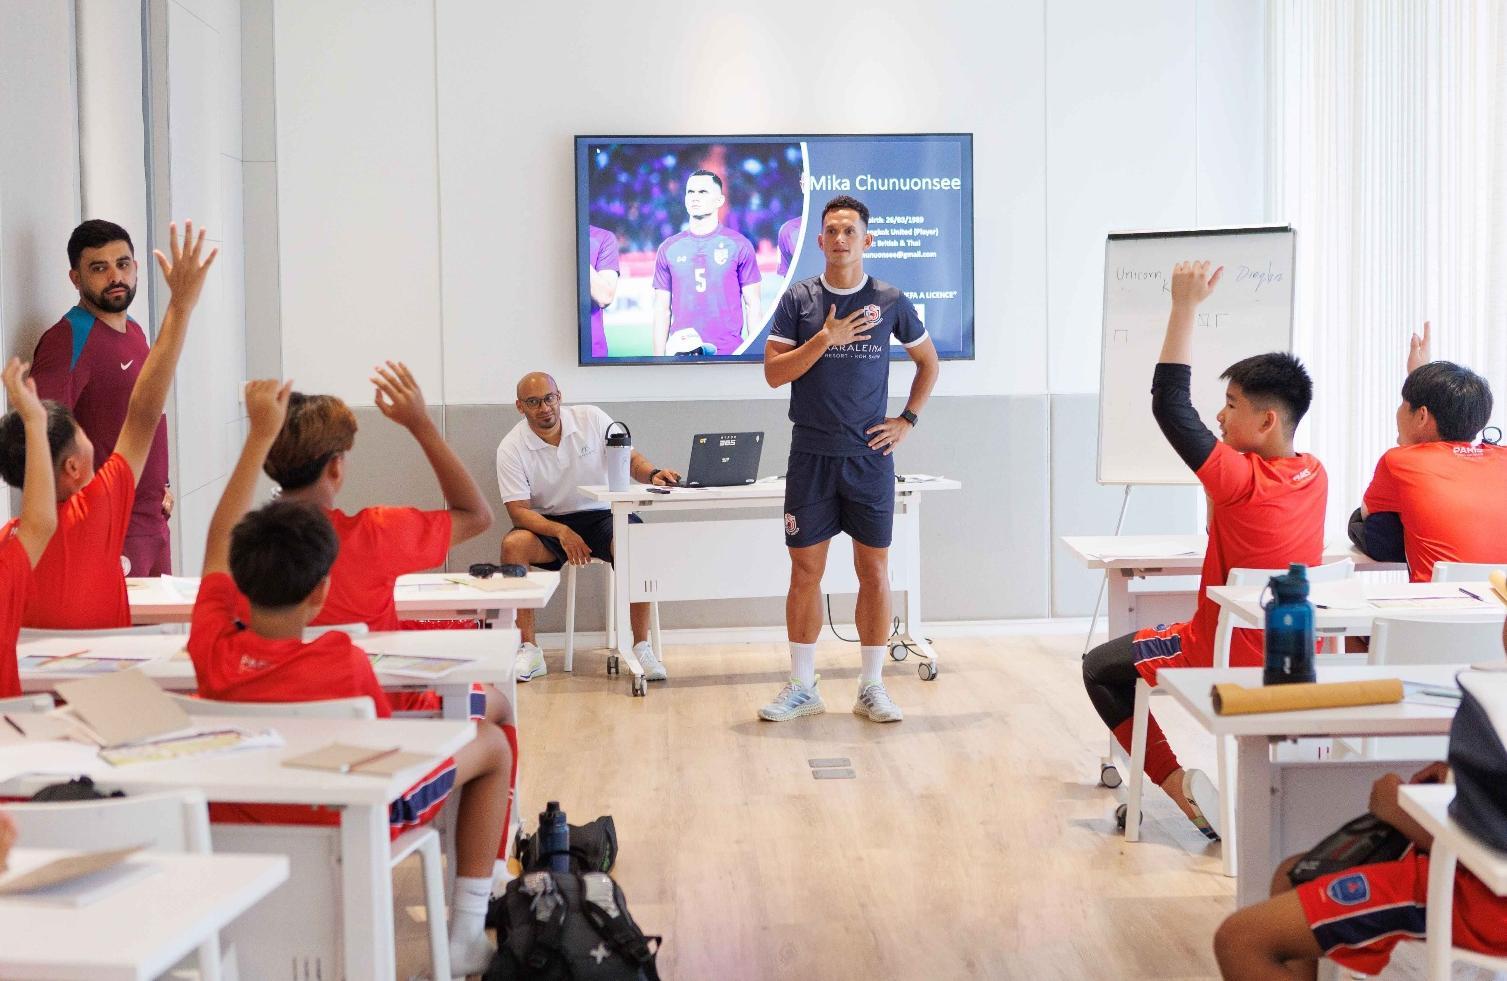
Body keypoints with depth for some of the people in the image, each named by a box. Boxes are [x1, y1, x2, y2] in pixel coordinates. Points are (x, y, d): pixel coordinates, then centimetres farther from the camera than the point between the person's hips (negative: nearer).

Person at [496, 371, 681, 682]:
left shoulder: (591, 418, -3)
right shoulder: (511, 447, -6)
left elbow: (630, 459, -1)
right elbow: (518, 511, -12)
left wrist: (652, 474, -25)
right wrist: (561, 532, -29)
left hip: (602, 516, 0)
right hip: (547, 524, 0)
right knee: (513, 545, -31)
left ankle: (642, 646, -24)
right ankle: (528, 651, -24)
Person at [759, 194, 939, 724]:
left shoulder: (890, 301, 4)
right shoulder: (798, 299, 1)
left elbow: (929, 362, 16)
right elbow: (773, 373, -5)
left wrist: (907, 420, 6)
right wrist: (825, 338, -15)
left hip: (870, 456, 0)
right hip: (811, 456, 0)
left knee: (875, 571, 2)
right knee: (805, 571, 3)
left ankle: (872, 688, 11)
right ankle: (802, 687, 13)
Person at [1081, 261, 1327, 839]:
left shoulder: (1243, 482, -27)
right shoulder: (1314, 477, -6)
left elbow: (1170, 406, -27)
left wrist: (1185, 307, -25)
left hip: (1230, 658, -7)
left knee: (1101, 669, 13)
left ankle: (1182, 786, 2)